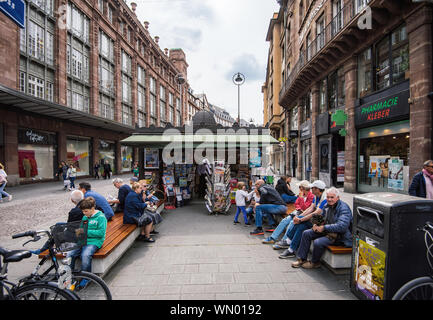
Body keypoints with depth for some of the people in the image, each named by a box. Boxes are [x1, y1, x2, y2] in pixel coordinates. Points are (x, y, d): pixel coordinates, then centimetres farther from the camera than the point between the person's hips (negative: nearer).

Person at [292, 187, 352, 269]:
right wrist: (317, 224, -1)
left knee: (318, 242, -29)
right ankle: (301, 259, 7)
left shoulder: (344, 208, -21)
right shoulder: (327, 205, 4)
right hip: (329, 231, 9)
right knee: (306, 233, 0)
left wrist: (324, 228, -27)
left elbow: (342, 226, -33)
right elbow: (324, 219, 20)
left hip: (341, 236, -9)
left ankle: (315, 263, 1)